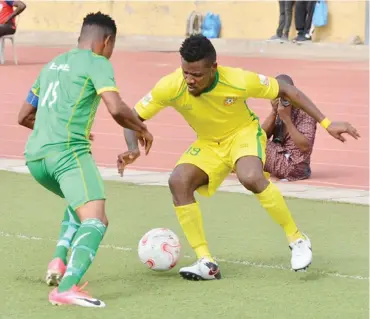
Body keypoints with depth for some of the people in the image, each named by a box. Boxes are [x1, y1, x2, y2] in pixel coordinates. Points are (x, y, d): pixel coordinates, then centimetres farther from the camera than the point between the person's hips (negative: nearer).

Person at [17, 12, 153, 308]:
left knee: (80, 202, 32)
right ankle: (66, 288, -39)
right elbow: (116, 109, -13)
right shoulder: (97, 63, 3)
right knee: (96, 220, -17)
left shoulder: (52, 65, 24)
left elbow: (24, 117, 31)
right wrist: (142, 128, 6)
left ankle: (59, 261, 12)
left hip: (34, 156, 8)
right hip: (67, 151, -8)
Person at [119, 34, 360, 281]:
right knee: (179, 181, -25)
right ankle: (206, 263, -18)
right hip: (208, 144, 3)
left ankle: (298, 240, -15)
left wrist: (326, 123, -18)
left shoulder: (237, 81, -30)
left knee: (251, 178, -36)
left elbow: (285, 90, -16)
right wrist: (133, 149, -34)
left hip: (244, 134, -3)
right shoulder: (171, 87, -26)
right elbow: (133, 117, -13)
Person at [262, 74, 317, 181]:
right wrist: (274, 112, -13)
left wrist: (287, 119, -25)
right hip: (279, 161, 8)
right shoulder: (279, 110, 8)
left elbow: (305, 147, -23)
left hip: (294, 167, -8)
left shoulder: (305, 112, -13)